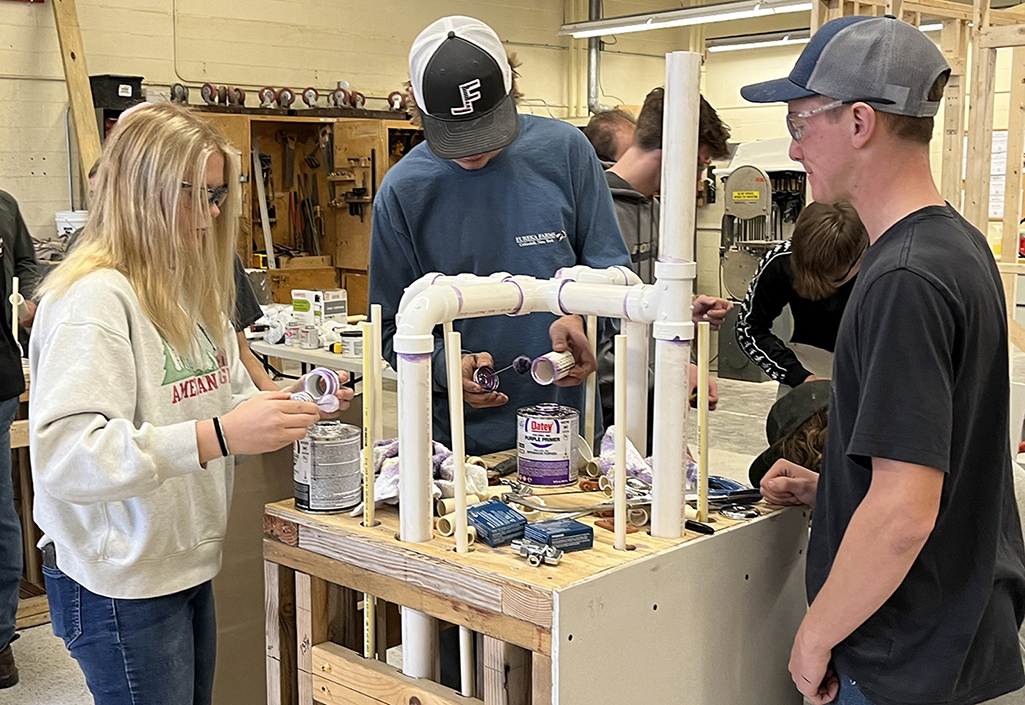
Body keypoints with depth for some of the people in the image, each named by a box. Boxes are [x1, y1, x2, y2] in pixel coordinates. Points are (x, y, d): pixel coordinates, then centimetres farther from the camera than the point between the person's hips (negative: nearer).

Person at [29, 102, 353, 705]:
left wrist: (292, 406, -3)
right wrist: (216, 436, -37)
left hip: (189, 566, 9)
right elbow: (62, 457, -30)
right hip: (121, 584, -8)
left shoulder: (190, 286, 10)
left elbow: (228, 398, 18)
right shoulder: (94, 298, -20)